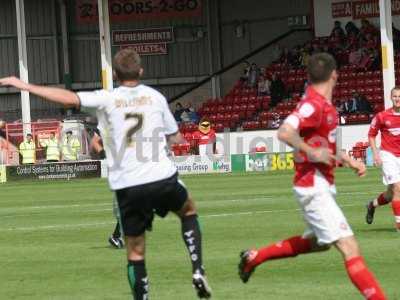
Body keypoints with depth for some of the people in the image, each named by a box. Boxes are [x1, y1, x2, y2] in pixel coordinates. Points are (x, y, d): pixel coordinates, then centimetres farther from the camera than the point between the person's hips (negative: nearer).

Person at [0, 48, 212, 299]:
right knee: (189, 210, 31)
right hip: (162, 177, 1)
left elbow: (70, 98, -16)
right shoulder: (155, 97, 7)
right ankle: (198, 271, 16)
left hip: (127, 186, -1)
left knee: (135, 252, 10)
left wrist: (24, 86, -14)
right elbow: (176, 138, 14)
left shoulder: (107, 99, -1)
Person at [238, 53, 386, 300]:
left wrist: (349, 161, 13)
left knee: (318, 242, 27)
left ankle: (254, 257, 35)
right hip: (314, 187, -10)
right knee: (349, 247, -15)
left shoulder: (325, 105, 10)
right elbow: (285, 133, -32)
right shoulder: (313, 105, -18)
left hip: (323, 185, 10)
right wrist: (312, 153, -27)